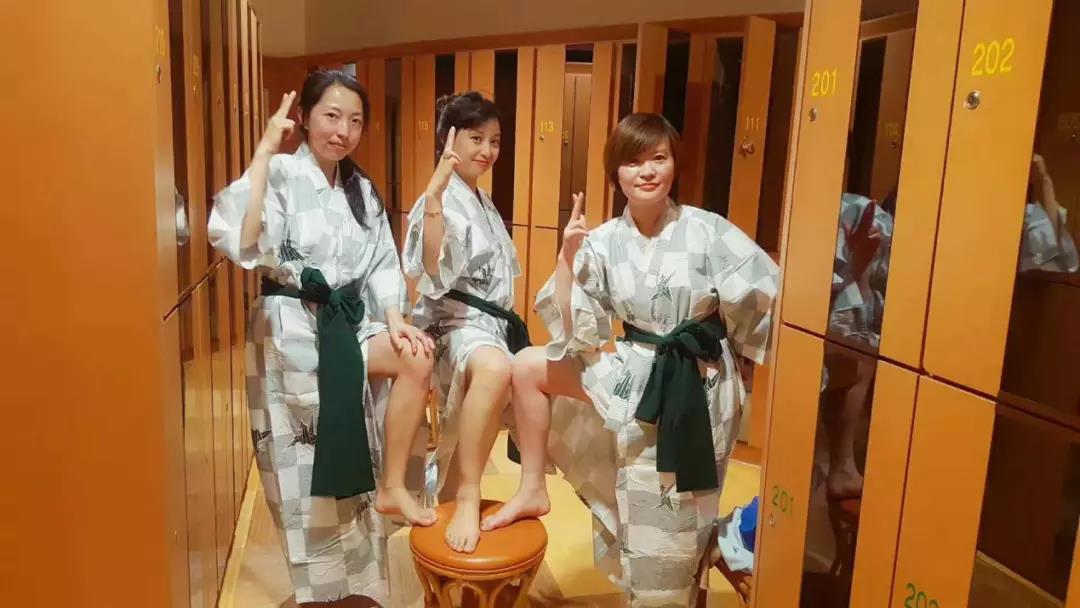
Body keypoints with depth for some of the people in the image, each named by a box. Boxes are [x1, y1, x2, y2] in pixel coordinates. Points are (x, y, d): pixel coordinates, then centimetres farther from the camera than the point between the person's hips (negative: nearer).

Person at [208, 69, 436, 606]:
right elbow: (240, 240, -27)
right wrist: (265, 149, -24)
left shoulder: (362, 188, 12)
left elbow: (381, 264, 9)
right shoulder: (282, 174, -9)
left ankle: (391, 487, 7)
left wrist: (393, 320, -7)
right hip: (293, 329, -6)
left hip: (348, 324, 6)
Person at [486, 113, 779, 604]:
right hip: (636, 373, 3)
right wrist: (567, 258, -18)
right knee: (528, 367, -2)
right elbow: (571, 332, -9)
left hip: (698, 385, -3)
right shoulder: (603, 242, -5)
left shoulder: (708, 231, -14)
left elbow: (768, 301, -11)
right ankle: (533, 489, 14)